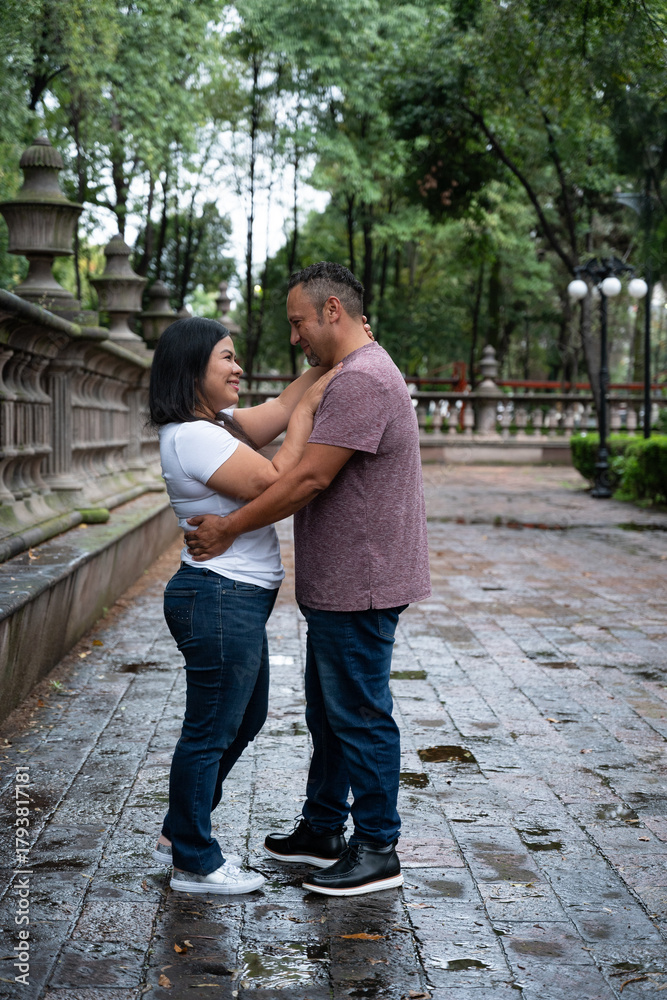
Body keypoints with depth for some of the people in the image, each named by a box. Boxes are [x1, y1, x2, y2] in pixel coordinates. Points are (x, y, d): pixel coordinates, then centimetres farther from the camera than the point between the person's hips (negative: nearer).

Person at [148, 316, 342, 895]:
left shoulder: (215, 424, 12)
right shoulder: (192, 436, -19)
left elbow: (280, 409, 20)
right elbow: (277, 483, -21)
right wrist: (308, 408, -13)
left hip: (236, 601, 11)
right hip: (220, 599, -11)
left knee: (245, 719, 21)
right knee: (210, 732, 1)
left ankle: (180, 836, 34)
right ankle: (194, 864, 15)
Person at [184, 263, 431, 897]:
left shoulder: (362, 380, -19)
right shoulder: (353, 374, 17)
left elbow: (310, 478, -23)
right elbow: (316, 477, 22)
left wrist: (229, 528, -16)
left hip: (359, 586, -11)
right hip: (337, 585, 11)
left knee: (360, 717, -1)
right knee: (328, 713, 19)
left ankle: (376, 852, 10)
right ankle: (323, 831, 31)